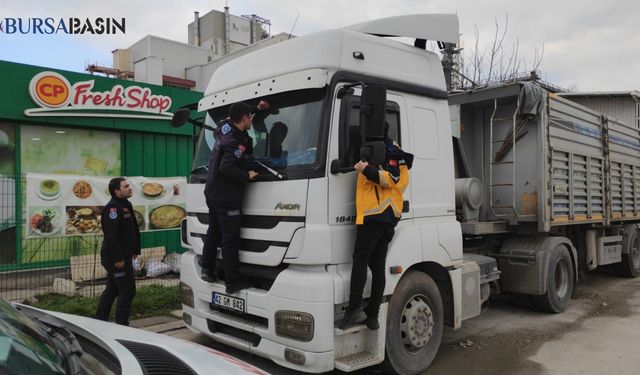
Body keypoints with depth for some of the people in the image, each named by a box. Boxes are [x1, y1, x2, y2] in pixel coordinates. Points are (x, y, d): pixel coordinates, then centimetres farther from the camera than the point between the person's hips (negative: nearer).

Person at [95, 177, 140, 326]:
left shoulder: (126, 205, 14)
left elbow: (134, 229, 19)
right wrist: (119, 258, -25)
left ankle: (99, 320, 29)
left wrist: (135, 250, 15)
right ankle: (121, 325, 3)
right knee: (127, 291, -6)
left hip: (124, 256, 10)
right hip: (116, 258, -10)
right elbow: (112, 235, -25)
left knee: (112, 289, 18)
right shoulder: (113, 208, -18)